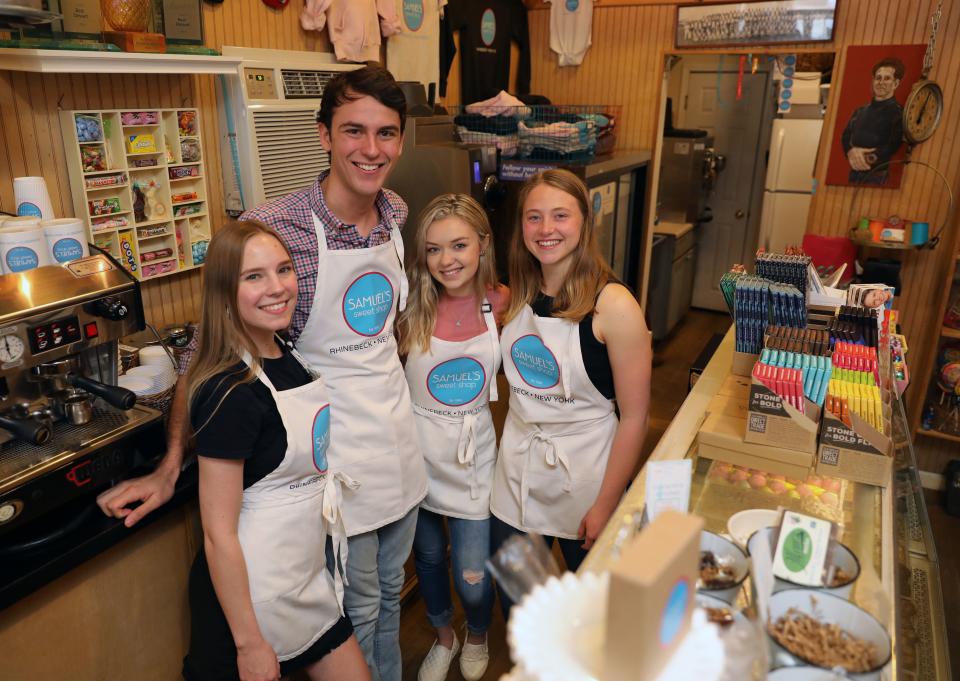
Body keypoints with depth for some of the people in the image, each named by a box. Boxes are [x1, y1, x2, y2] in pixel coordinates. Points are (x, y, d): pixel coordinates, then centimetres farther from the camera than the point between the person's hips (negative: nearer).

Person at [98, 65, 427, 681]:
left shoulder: (397, 213, -2)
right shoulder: (274, 228, -21)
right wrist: (170, 466, -12)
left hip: (399, 432, 6)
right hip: (337, 450, -6)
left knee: (390, 589, 26)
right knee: (359, 608, 15)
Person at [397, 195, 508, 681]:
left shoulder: (501, 303, -11)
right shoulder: (412, 309, -14)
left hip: (473, 454, 0)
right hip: (419, 456, 1)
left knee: (473, 578, 5)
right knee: (428, 557, 20)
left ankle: (477, 635, 42)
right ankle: (444, 637, 51)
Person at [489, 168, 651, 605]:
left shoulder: (613, 306, -19)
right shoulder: (516, 296, -1)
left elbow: (634, 417, -16)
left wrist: (606, 505, -13)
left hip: (586, 472, -4)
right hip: (518, 471, 5)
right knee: (514, 602, 19)